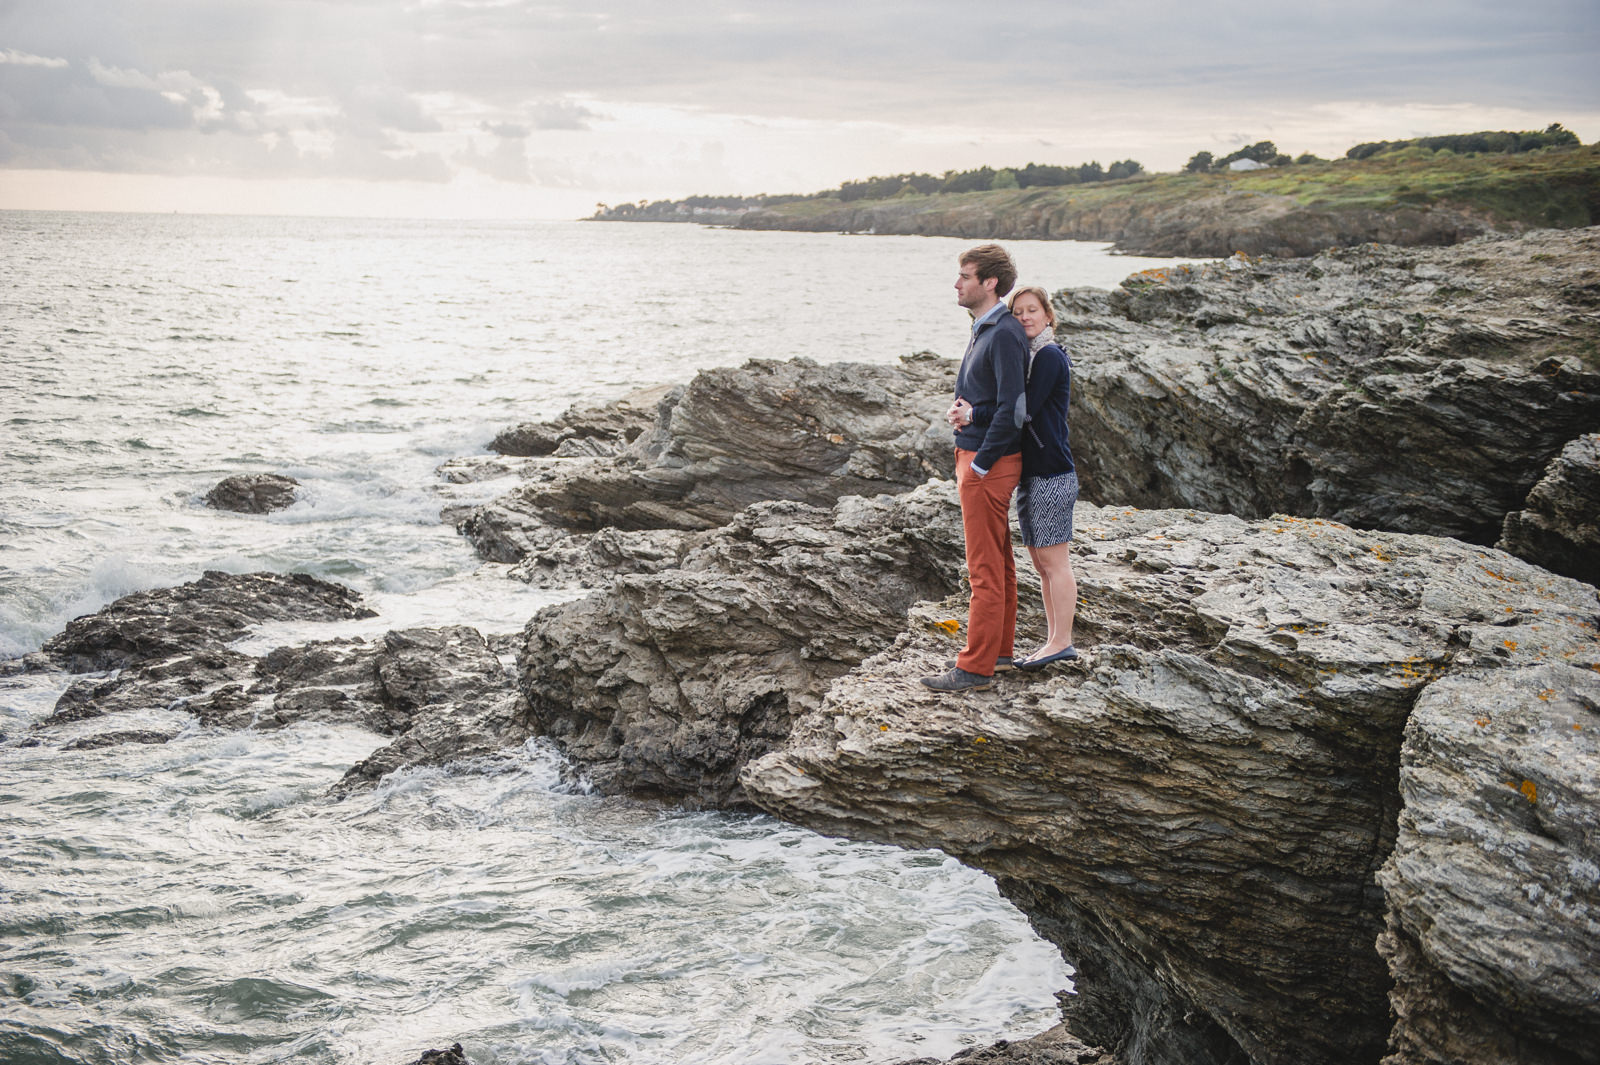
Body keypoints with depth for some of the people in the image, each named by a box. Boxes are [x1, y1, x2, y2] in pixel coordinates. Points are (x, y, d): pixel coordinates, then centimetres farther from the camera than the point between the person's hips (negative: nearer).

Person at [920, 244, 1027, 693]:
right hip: (974, 456, 10)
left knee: (985, 568, -4)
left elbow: (1011, 408, -23)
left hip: (989, 462, -10)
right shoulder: (982, 329, 13)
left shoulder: (1005, 335, -19)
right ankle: (998, 651, 26)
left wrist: (980, 463, -18)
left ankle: (976, 667, 1)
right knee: (999, 561, 16)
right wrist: (963, 411, -1)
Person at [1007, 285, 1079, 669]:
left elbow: (1024, 410, -18)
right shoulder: (1028, 355, 18)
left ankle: (1061, 641, -1)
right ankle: (1055, 639, 18)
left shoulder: (1049, 356, -10)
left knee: (1054, 560, -5)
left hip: (1051, 472, -10)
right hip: (1030, 472, 10)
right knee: (1041, 561, 12)